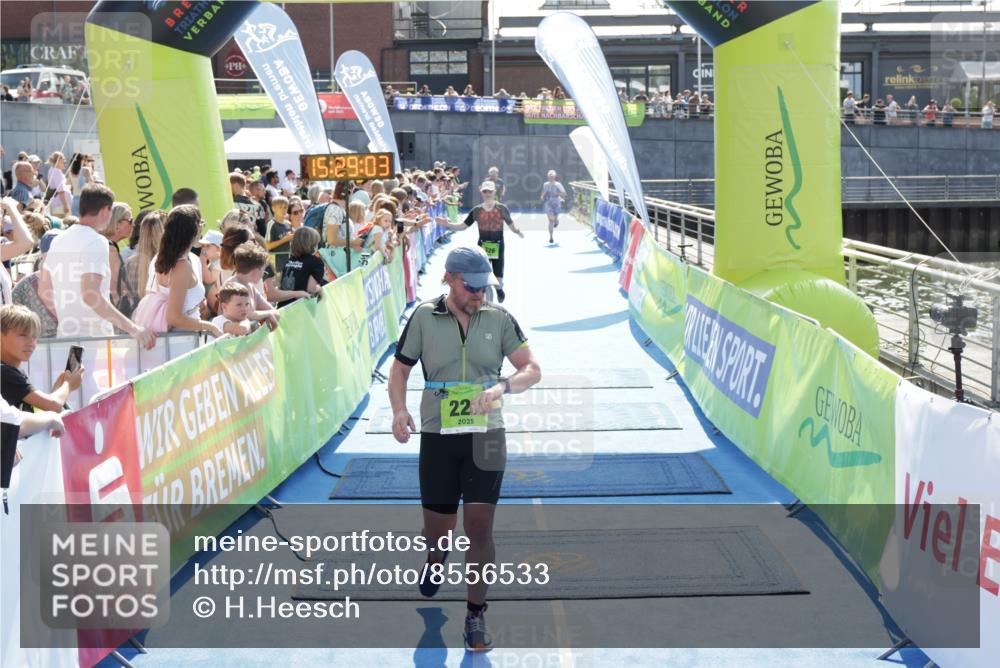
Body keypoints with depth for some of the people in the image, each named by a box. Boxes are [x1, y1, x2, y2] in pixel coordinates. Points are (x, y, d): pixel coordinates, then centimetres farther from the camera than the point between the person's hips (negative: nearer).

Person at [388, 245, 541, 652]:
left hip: (486, 436, 0)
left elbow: (532, 370, 1)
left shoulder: (498, 319, 0)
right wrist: (399, 411, -13)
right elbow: (399, 371, 6)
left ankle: (475, 615, 8)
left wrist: (501, 387, -19)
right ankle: (436, 560, 45)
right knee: (438, 528, 6)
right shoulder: (424, 318, -2)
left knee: (479, 527, -6)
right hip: (438, 438, 0)